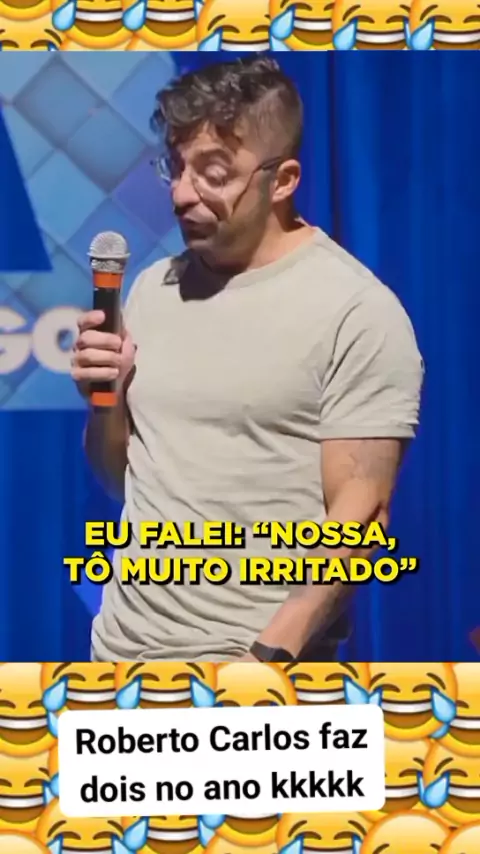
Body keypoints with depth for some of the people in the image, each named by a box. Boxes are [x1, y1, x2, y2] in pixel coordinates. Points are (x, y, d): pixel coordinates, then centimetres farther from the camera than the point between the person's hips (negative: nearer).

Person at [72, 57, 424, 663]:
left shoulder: (358, 311, -11)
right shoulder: (152, 288, 6)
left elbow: (359, 514, -13)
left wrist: (271, 653, -20)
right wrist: (105, 401, -5)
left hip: (250, 652, -5)